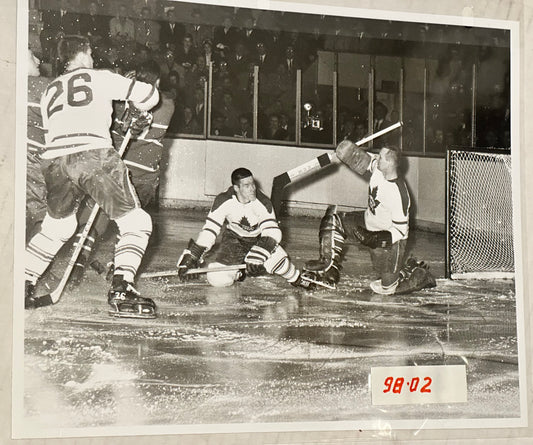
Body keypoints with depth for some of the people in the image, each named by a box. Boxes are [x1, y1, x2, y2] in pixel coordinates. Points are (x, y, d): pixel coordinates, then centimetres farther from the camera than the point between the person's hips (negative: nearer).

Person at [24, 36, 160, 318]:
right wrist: (135, 109, 35)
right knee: (136, 222, 3)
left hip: (54, 160, 6)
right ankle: (121, 291, -11)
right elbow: (147, 96, 14)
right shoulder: (100, 78, 15)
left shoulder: (50, 91, 29)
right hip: (93, 154, -6)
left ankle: (23, 287, 25)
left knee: (56, 226, 27)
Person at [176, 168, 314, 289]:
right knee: (216, 279, -17)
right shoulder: (223, 201, -24)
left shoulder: (263, 203, -26)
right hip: (234, 238, 1)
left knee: (277, 259, -30)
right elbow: (209, 230, -21)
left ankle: (297, 280, 4)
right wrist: (190, 257, -28)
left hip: (259, 239, -1)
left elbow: (272, 232, -33)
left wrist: (257, 259, -46)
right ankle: (238, 273, 18)